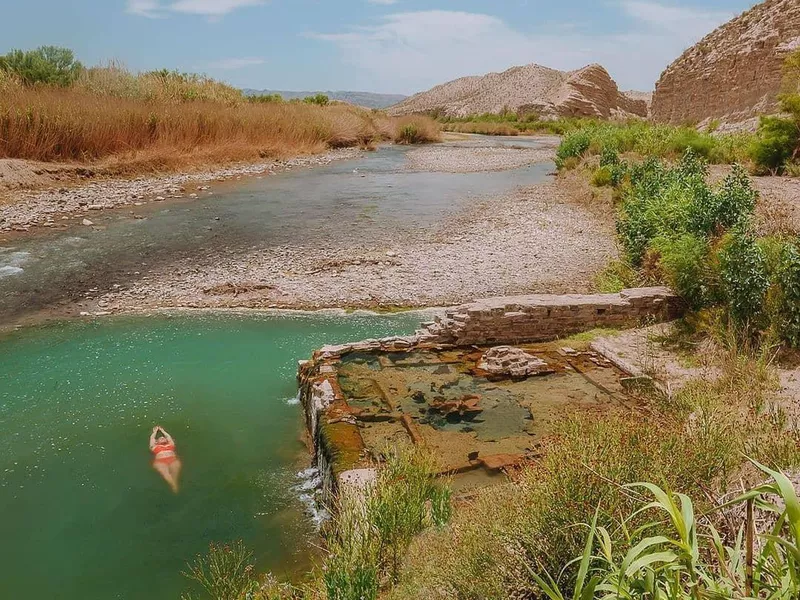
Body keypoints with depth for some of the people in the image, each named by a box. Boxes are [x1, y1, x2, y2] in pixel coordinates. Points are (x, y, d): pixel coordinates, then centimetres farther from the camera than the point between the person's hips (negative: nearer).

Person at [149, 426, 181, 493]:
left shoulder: (170, 444, 34)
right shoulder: (155, 447, 29)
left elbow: (168, 436, 44)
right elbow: (152, 438, 37)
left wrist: (162, 430, 58)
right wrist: (155, 431, 54)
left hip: (173, 460, 2)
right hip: (160, 461, -2)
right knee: (165, 473, -33)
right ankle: (173, 486, -52)